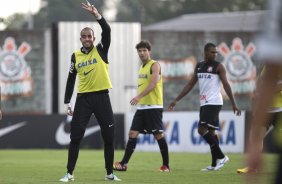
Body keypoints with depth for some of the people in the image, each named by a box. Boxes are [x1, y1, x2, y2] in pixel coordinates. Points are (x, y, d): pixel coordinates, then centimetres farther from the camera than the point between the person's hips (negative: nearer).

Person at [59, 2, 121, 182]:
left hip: (102, 96, -1)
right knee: (76, 136, -3)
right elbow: (71, 79, 11)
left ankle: (110, 173, 13)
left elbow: (107, 30, -15)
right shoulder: (75, 56, 7)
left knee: (109, 137, 1)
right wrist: (67, 102, 8)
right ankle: (69, 173, 2)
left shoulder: (101, 50, 1)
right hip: (83, 98, 1)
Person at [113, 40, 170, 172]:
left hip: (153, 107, -8)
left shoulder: (154, 65, -8)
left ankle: (166, 165, 5)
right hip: (141, 107, 8)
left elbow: (153, 84, -21)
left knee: (158, 135, -4)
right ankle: (123, 164, -2)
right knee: (133, 133, 0)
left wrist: (139, 96, -28)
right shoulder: (142, 67, 18)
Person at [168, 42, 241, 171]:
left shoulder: (218, 66, -4)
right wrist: (176, 100, 15)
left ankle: (221, 157, -10)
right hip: (204, 103, 7)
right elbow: (190, 85, 18)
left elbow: (226, 85, -8)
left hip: (214, 102, -7)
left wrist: (233, 104, -14)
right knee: (210, 132, 7)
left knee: (202, 130, -16)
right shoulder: (199, 66, 14)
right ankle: (215, 164, 10)